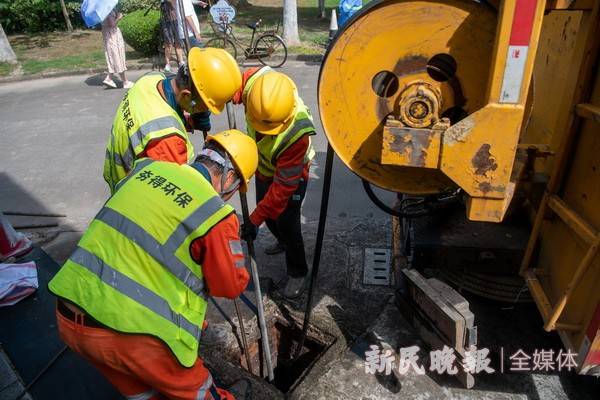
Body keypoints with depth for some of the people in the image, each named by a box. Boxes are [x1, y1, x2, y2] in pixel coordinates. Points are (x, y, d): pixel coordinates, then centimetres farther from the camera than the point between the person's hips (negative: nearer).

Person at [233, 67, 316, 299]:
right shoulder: (253, 82, -32)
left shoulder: (296, 133, -44)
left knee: (287, 224, 0)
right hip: (264, 168, 6)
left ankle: (298, 273, 24)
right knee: (268, 213, 23)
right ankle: (283, 242, 53)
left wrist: (255, 220, -33)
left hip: (291, 175, -6)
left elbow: (283, 185, -36)